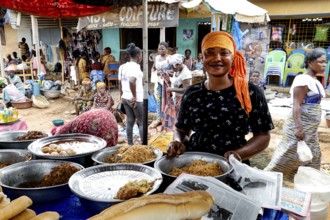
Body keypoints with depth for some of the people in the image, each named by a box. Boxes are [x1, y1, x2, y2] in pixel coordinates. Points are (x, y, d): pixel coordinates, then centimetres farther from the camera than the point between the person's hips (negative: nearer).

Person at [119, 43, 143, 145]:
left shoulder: (123, 66, 10)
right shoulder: (135, 66, -15)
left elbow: (120, 83, 14)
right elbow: (132, 81, -30)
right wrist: (135, 96, -23)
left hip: (125, 97, 8)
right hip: (137, 99, -8)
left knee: (130, 121, 14)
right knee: (142, 122, 2)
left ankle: (130, 144, 21)